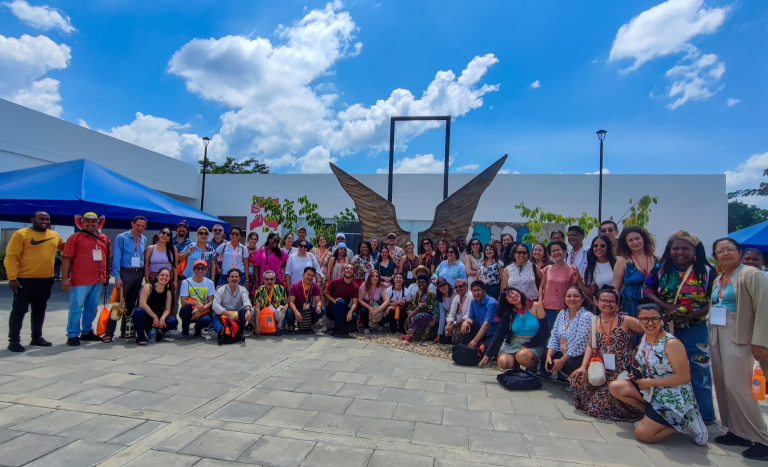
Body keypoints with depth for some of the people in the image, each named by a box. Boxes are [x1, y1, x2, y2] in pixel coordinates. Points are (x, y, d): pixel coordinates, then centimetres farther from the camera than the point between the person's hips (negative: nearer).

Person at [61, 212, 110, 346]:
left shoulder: (104, 238, 12)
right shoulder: (75, 238, -3)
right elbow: (66, 259, -7)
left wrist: (107, 276, 15)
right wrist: (65, 278, -13)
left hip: (98, 280, 5)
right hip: (80, 280, -5)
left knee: (92, 308, 14)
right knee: (76, 308, 0)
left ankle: (87, 332, 25)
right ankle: (73, 335, 9)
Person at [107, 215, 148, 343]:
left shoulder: (144, 239, 9)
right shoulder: (121, 238, -6)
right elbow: (116, 258, -9)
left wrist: (145, 274, 6)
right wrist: (117, 277, -14)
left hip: (139, 273, 5)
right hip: (125, 273, -5)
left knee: (132, 303, 12)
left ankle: (125, 330, 22)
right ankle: (109, 332, 0)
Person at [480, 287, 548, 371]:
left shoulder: (536, 306, -4)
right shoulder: (508, 313, 2)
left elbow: (545, 330, -6)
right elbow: (499, 334, -3)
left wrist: (528, 345, -15)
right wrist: (487, 354, -12)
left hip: (534, 345, -2)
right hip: (512, 344, 3)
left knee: (523, 355, -36)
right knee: (503, 362, -26)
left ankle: (534, 369, -3)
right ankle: (517, 361, 7)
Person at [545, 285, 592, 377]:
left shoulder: (586, 316, -17)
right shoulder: (562, 314, 7)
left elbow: (579, 344, -23)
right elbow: (554, 337, 3)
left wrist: (562, 360, -22)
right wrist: (548, 356, -12)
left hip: (580, 357, -8)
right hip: (562, 353, 8)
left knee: (567, 365, -33)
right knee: (547, 362, -11)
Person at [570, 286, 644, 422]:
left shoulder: (625, 320, -9)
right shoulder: (595, 322, 7)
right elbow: (590, 346, 7)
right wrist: (583, 367, -4)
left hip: (624, 371, -5)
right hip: (603, 370, 5)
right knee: (578, 378, -12)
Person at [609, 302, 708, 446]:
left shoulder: (671, 343, -22)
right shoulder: (645, 338, 1)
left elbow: (684, 377, -22)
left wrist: (651, 382, -21)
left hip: (673, 398, -8)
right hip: (652, 390, 8)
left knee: (643, 434, -9)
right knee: (615, 387, -9)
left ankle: (680, 424, 9)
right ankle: (651, 414, 5)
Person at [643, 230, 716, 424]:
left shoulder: (706, 272, -4)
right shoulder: (661, 269, 1)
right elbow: (647, 291, -3)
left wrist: (692, 315, -21)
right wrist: (666, 307, -18)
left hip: (695, 329, -2)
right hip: (667, 327, 3)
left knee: (698, 371, 3)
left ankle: (704, 414, 20)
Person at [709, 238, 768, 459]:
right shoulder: (718, 280, 14)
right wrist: (710, 337, 12)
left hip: (739, 338, -7)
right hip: (717, 337, 7)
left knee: (737, 386, -9)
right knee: (723, 385, 7)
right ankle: (737, 431, 18)